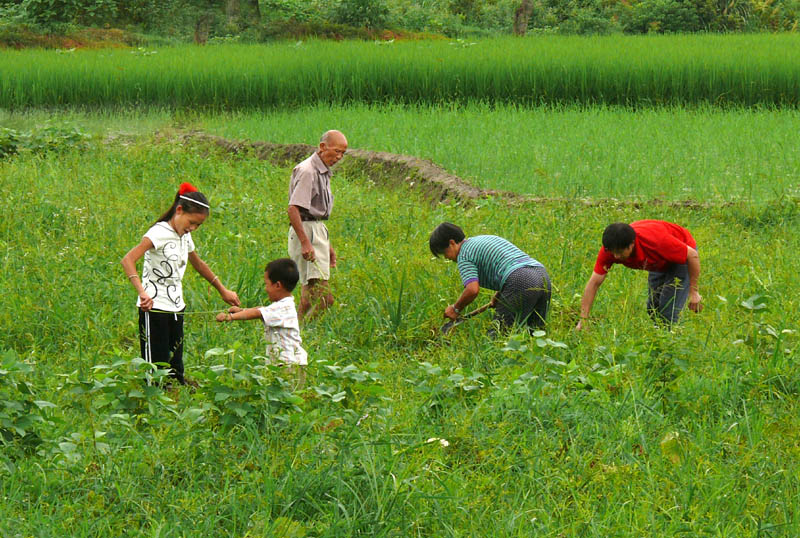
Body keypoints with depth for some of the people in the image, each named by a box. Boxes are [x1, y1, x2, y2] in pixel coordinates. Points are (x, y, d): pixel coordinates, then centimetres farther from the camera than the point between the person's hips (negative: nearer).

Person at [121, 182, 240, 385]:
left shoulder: (185, 237, 12)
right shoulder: (160, 233, -14)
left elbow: (199, 265, 31)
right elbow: (128, 260, -28)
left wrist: (223, 291, 36)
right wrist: (142, 292, -41)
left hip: (176, 311, 8)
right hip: (154, 310, -8)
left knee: (175, 370, 6)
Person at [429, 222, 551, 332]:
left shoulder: (463, 256, 4)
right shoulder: (488, 238, 31)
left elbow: (472, 290, -11)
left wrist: (455, 309, 6)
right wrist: (499, 295, 31)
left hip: (520, 282, -8)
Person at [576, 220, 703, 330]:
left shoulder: (655, 240, -41)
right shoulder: (610, 249, -28)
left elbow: (692, 255, -28)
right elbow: (594, 283, -21)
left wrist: (693, 292, -22)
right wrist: (583, 320, -25)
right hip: (661, 263, 6)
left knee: (668, 310, -14)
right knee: (653, 308, 9)